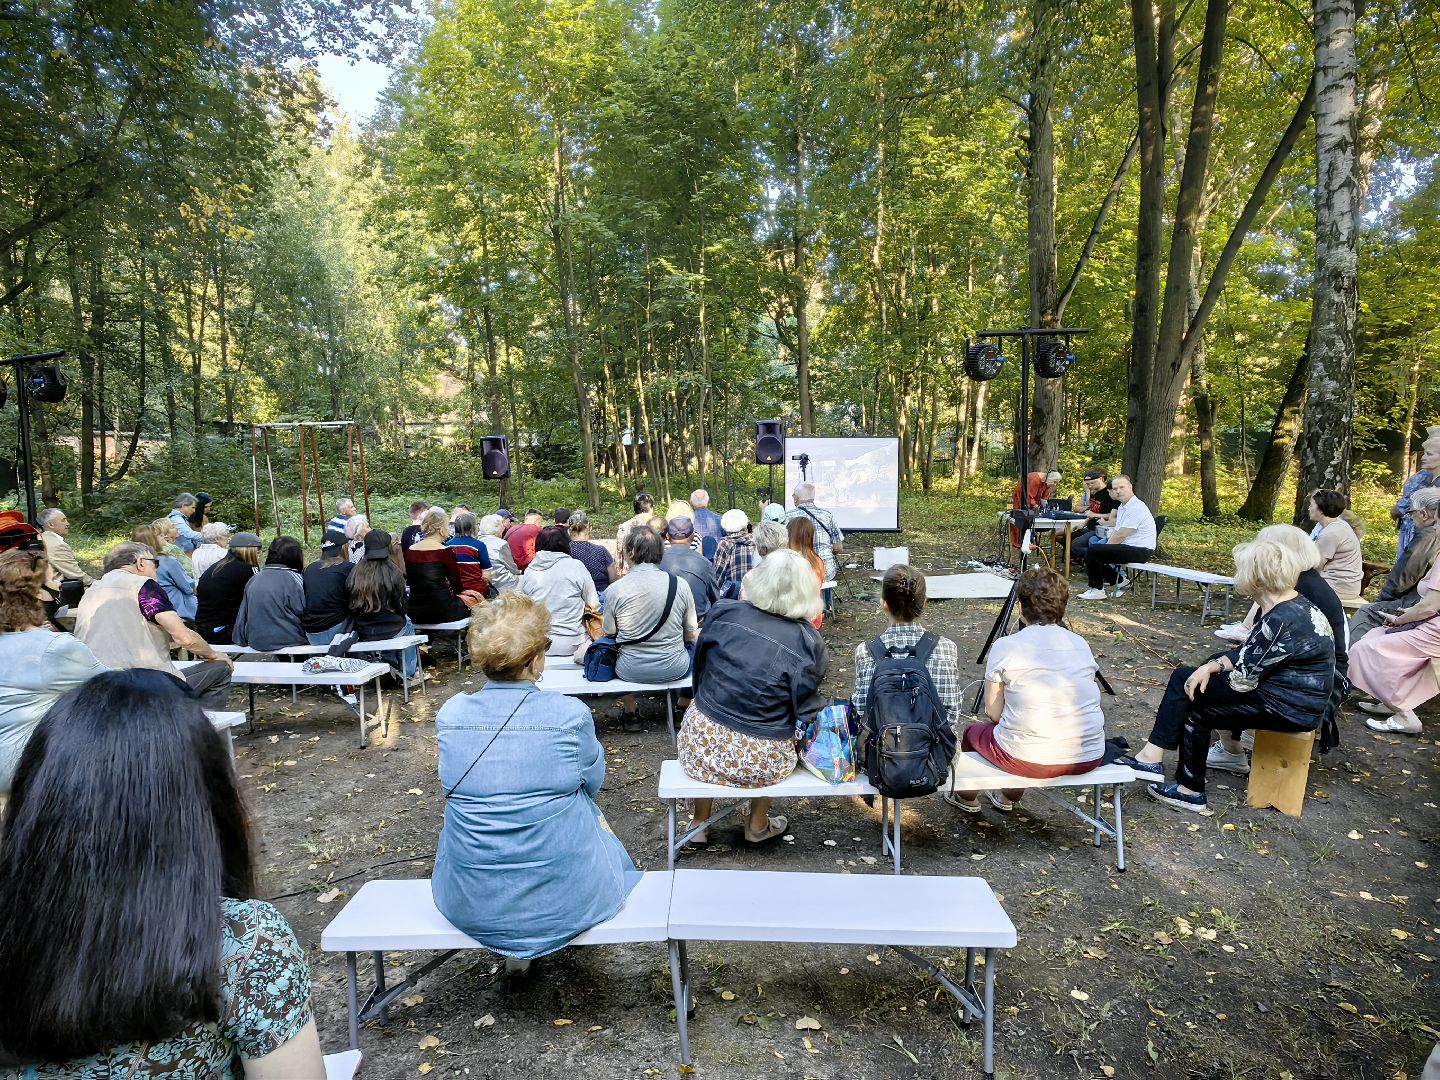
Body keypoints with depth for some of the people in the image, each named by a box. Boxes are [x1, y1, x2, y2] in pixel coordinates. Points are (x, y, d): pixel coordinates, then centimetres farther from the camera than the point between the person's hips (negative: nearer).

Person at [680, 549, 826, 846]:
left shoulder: (723, 612, -9)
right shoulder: (808, 641, -13)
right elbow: (805, 711, -4)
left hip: (701, 746, 1)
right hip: (760, 762, -1)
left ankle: (699, 822, 43)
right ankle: (757, 826, 42)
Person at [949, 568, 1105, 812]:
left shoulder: (1006, 646, -9)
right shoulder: (1081, 644, 5)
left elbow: (993, 713, -5)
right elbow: (1082, 702, 12)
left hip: (1029, 760, -5)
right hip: (1089, 759, 5)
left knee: (973, 732, 24)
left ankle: (967, 797, 48)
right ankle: (1009, 796, 53)